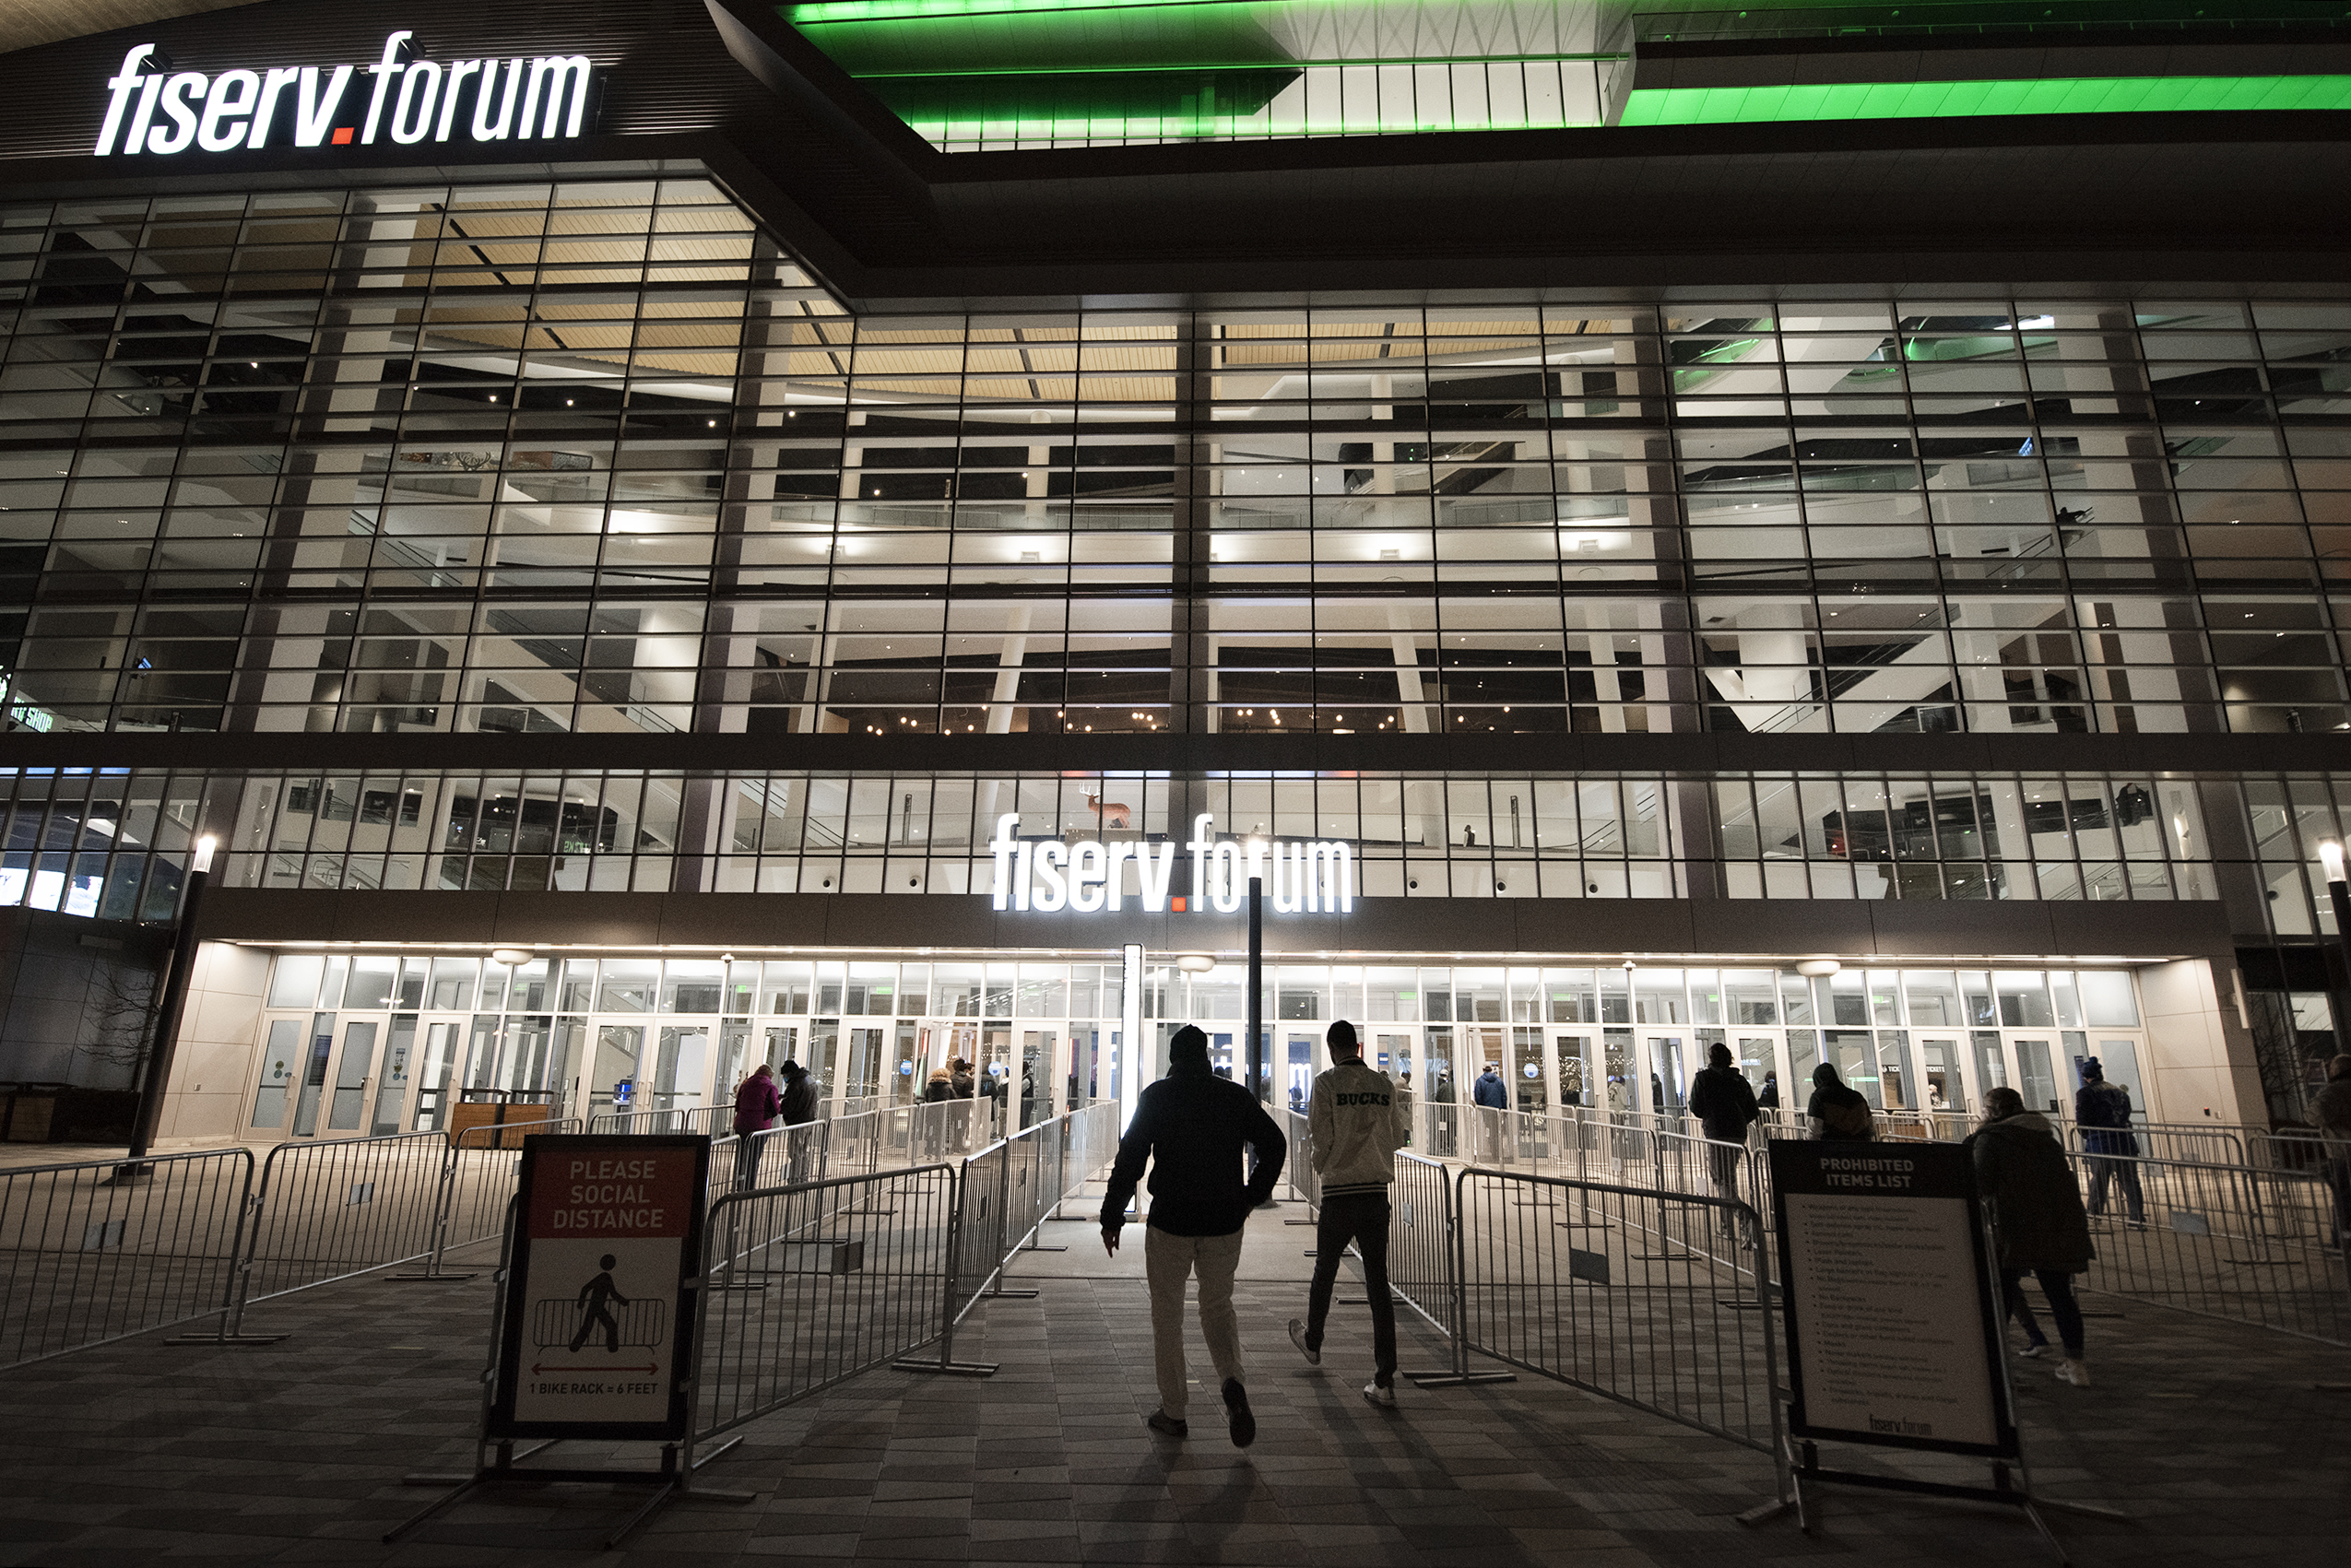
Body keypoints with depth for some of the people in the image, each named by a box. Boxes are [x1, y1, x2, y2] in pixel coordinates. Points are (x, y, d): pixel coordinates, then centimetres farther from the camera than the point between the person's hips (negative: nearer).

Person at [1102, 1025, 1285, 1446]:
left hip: (1170, 1222, -2)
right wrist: (1251, 1197, 12)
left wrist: (1112, 1219, 0)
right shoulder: (1235, 1095, 3)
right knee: (1218, 1305, 20)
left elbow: (1129, 1160, -7)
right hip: (1225, 1222, 2)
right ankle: (1232, 1384, -3)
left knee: (1167, 1315, 14)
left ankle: (1172, 1413, 19)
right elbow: (1275, 1145, 2)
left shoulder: (1156, 1096, -3)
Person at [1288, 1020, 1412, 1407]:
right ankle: (1384, 1381, 3)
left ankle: (1312, 1342, 42)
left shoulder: (1327, 1084, -11)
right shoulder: (1384, 1084, 2)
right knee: (1378, 1282, 5)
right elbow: (1398, 1137, 9)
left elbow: (1319, 1139, -11)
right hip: (1377, 1192, 3)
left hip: (1339, 1193, -3)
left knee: (1325, 1271, 19)